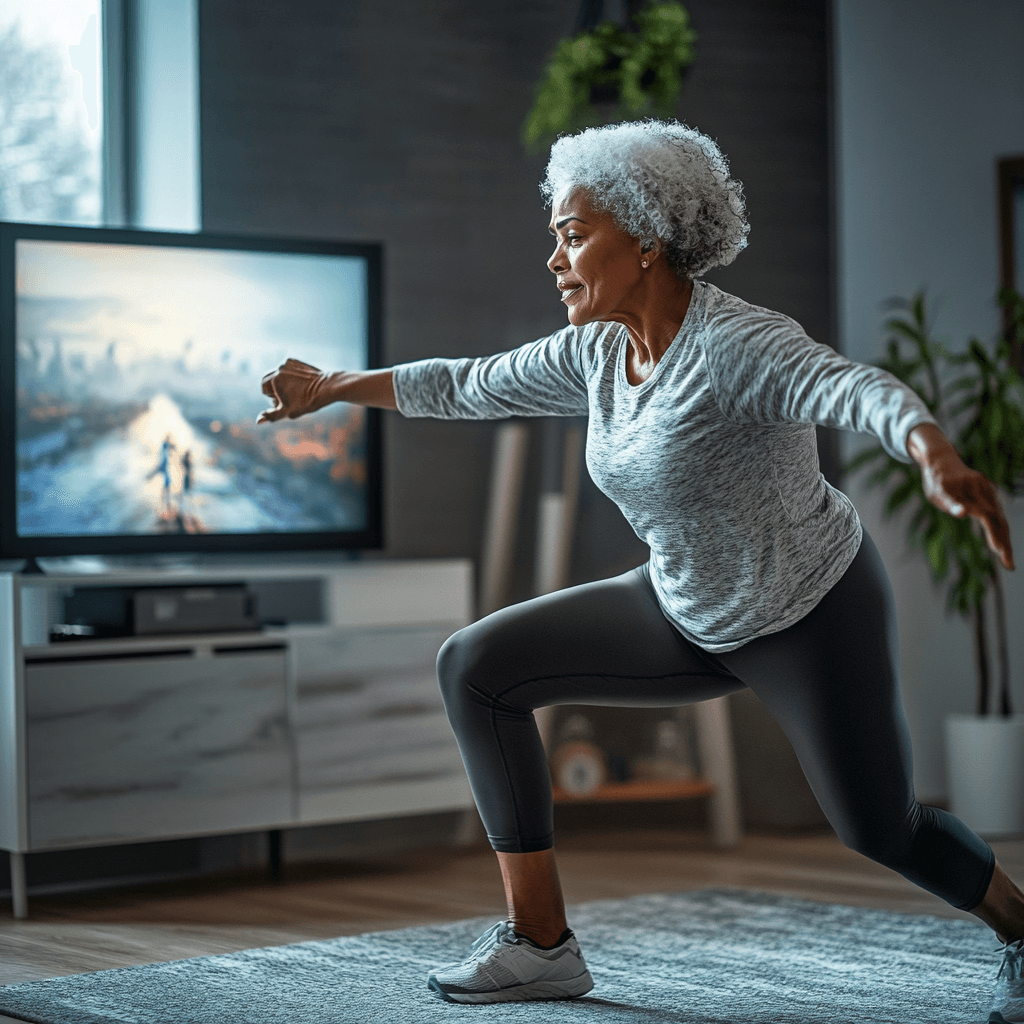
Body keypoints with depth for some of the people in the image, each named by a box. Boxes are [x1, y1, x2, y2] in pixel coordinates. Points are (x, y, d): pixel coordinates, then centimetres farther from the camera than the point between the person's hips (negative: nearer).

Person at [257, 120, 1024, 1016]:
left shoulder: (736, 344, -29)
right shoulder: (598, 353, -5)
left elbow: (863, 393, -47)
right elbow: (468, 386, 11)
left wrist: (941, 461, -68)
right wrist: (332, 388, 21)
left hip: (815, 613, -7)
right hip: (693, 615, 7)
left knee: (882, 832, 2)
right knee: (475, 668, -3)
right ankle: (541, 943, 1)